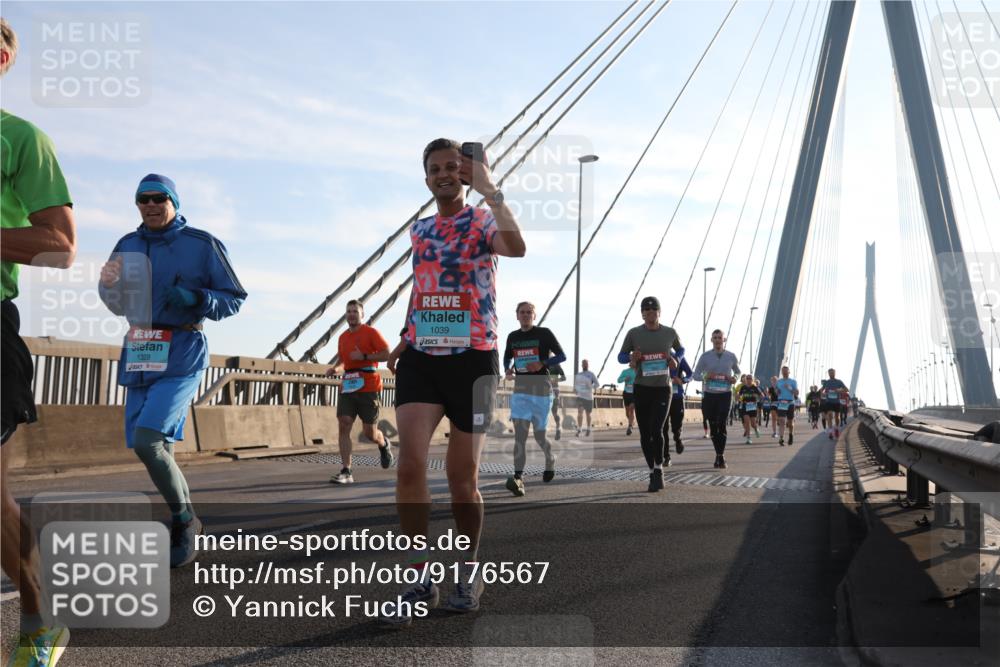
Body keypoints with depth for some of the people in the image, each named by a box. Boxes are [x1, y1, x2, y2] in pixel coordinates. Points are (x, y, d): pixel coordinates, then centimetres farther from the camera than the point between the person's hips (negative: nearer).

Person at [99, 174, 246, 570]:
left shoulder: (202, 245, -2)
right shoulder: (127, 246, 11)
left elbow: (235, 299, -1)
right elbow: (120, 307, 18)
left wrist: (195, 299, -20)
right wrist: (108, 284, -5)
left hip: (182, 353, -6)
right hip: (139, 355, 6)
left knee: (147, 440, -21)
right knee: (152, 447, 8)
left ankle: (183, 520, -1)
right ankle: (186, 521, 27)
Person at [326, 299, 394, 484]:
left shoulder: (371, 332, -3)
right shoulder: (342, 337, 14)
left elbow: (387, 354, -10)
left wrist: (364, 356, -19)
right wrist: (336, 368, 6)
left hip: (368, 387, -4)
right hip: (347, 386, 5)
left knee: (369, 433, 2)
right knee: (343, 426, -12)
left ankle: (384, 444, 38)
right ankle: (346, 471, -12)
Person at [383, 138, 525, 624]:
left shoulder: (483, 222, -2)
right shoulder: (418, 231, 14)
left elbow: (516, 247, -27)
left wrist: (489, 189, -25)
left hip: (472, 359, -3)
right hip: (420, 359, 4)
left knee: (463, 476, 5)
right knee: (410, 464, -14)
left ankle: (469, 574, 25)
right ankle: (420, 579, -4)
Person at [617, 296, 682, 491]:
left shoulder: (669, 333, 1)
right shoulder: (634, 333, -1)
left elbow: (680, 350, 19)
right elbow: (621, 356, 7)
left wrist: (675, 360, -2)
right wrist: (632, 358, -15)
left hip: (663, 388, -1)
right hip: (642, 388, 1)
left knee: (656, 430, -17)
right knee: (645, 434, 4)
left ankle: (659, 469, 2)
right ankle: (653, 472, 19)